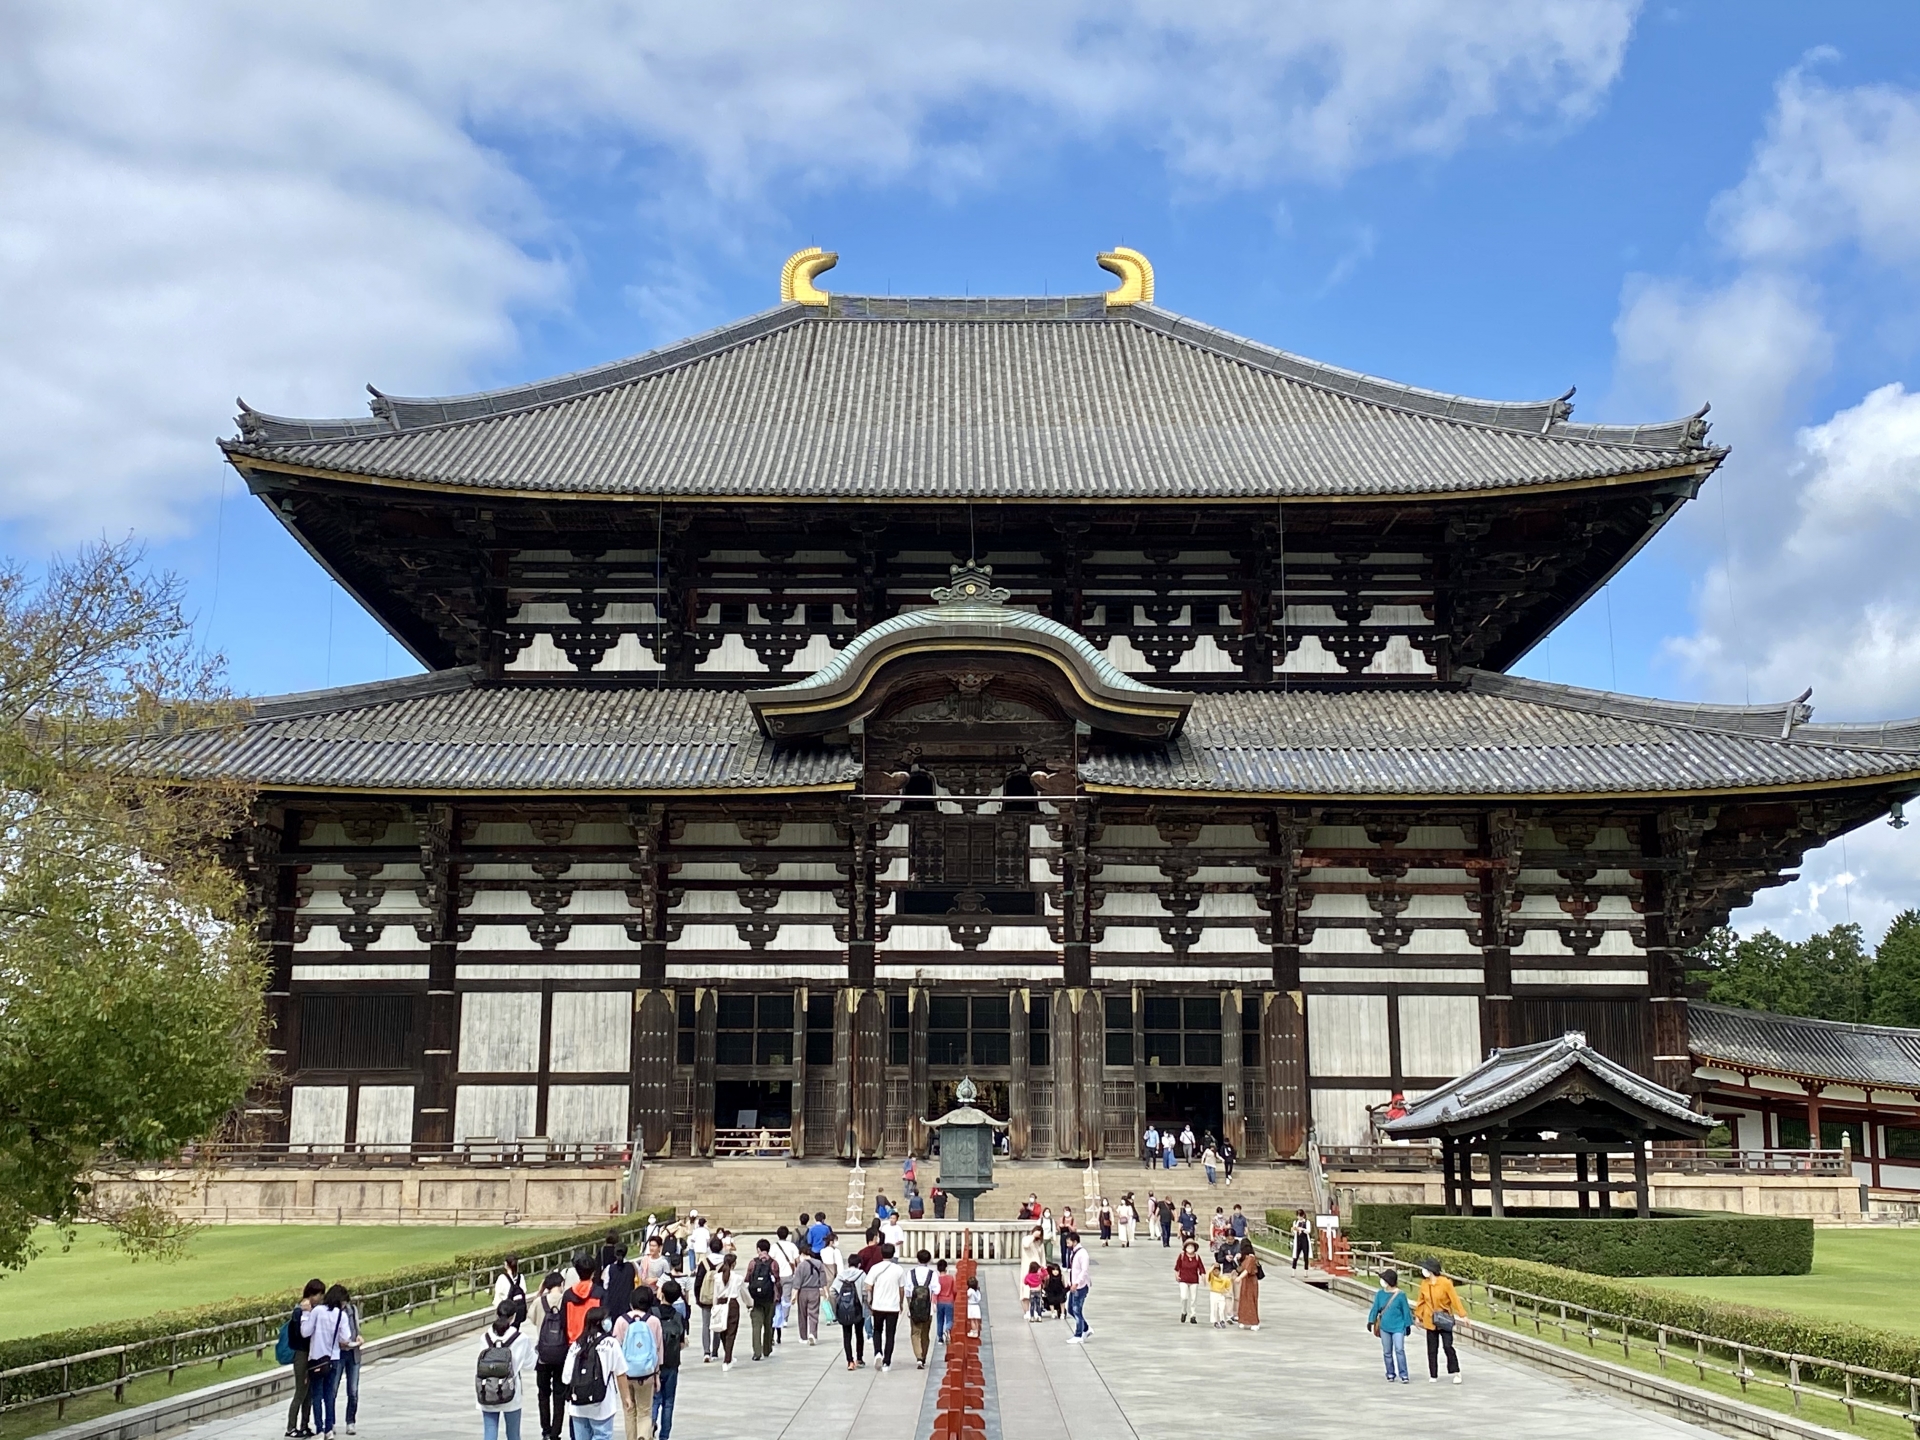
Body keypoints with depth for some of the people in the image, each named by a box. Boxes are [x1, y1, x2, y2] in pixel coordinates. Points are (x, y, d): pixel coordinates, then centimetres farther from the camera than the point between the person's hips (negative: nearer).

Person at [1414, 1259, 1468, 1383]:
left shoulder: (1445, 1283, -14)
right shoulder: (1424, 1283, 0)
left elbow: (1455, 1299, -11)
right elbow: (1421, 1301, 11)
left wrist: (1462, 1315, -12)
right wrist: (1418, 1316, 15)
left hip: (1444, 1320, -4)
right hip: (1430, 1321, 4)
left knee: (1448, 1346, -10)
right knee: (1432, 1349, 6)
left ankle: (1456, 1373, 2)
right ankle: (1433, 1376, 13)